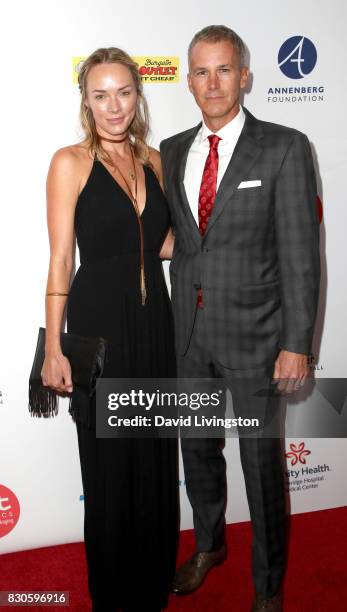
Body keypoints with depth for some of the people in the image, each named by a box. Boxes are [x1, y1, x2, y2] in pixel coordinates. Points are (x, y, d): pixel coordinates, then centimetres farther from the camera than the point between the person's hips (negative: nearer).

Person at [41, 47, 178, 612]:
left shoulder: (153, 160, 9)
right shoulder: (70, 162, -6)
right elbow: (60, 259, -8)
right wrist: (53, 349, -11)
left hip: (154, 322, 5)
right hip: (98, 322, -5)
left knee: (156, 459, 15)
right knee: (109, 463, 8)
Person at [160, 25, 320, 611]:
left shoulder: (284, 148, -9)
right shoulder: (172, 151, 6)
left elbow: (300, 254, -11)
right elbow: (173, 237, 10)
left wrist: (296, 345, -14)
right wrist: (171, 319, 6)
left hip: (253, 331, -4)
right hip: (187, 329, 5)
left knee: (261, 460, 9)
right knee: (197, 447, 20)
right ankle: (209, 545, 47)